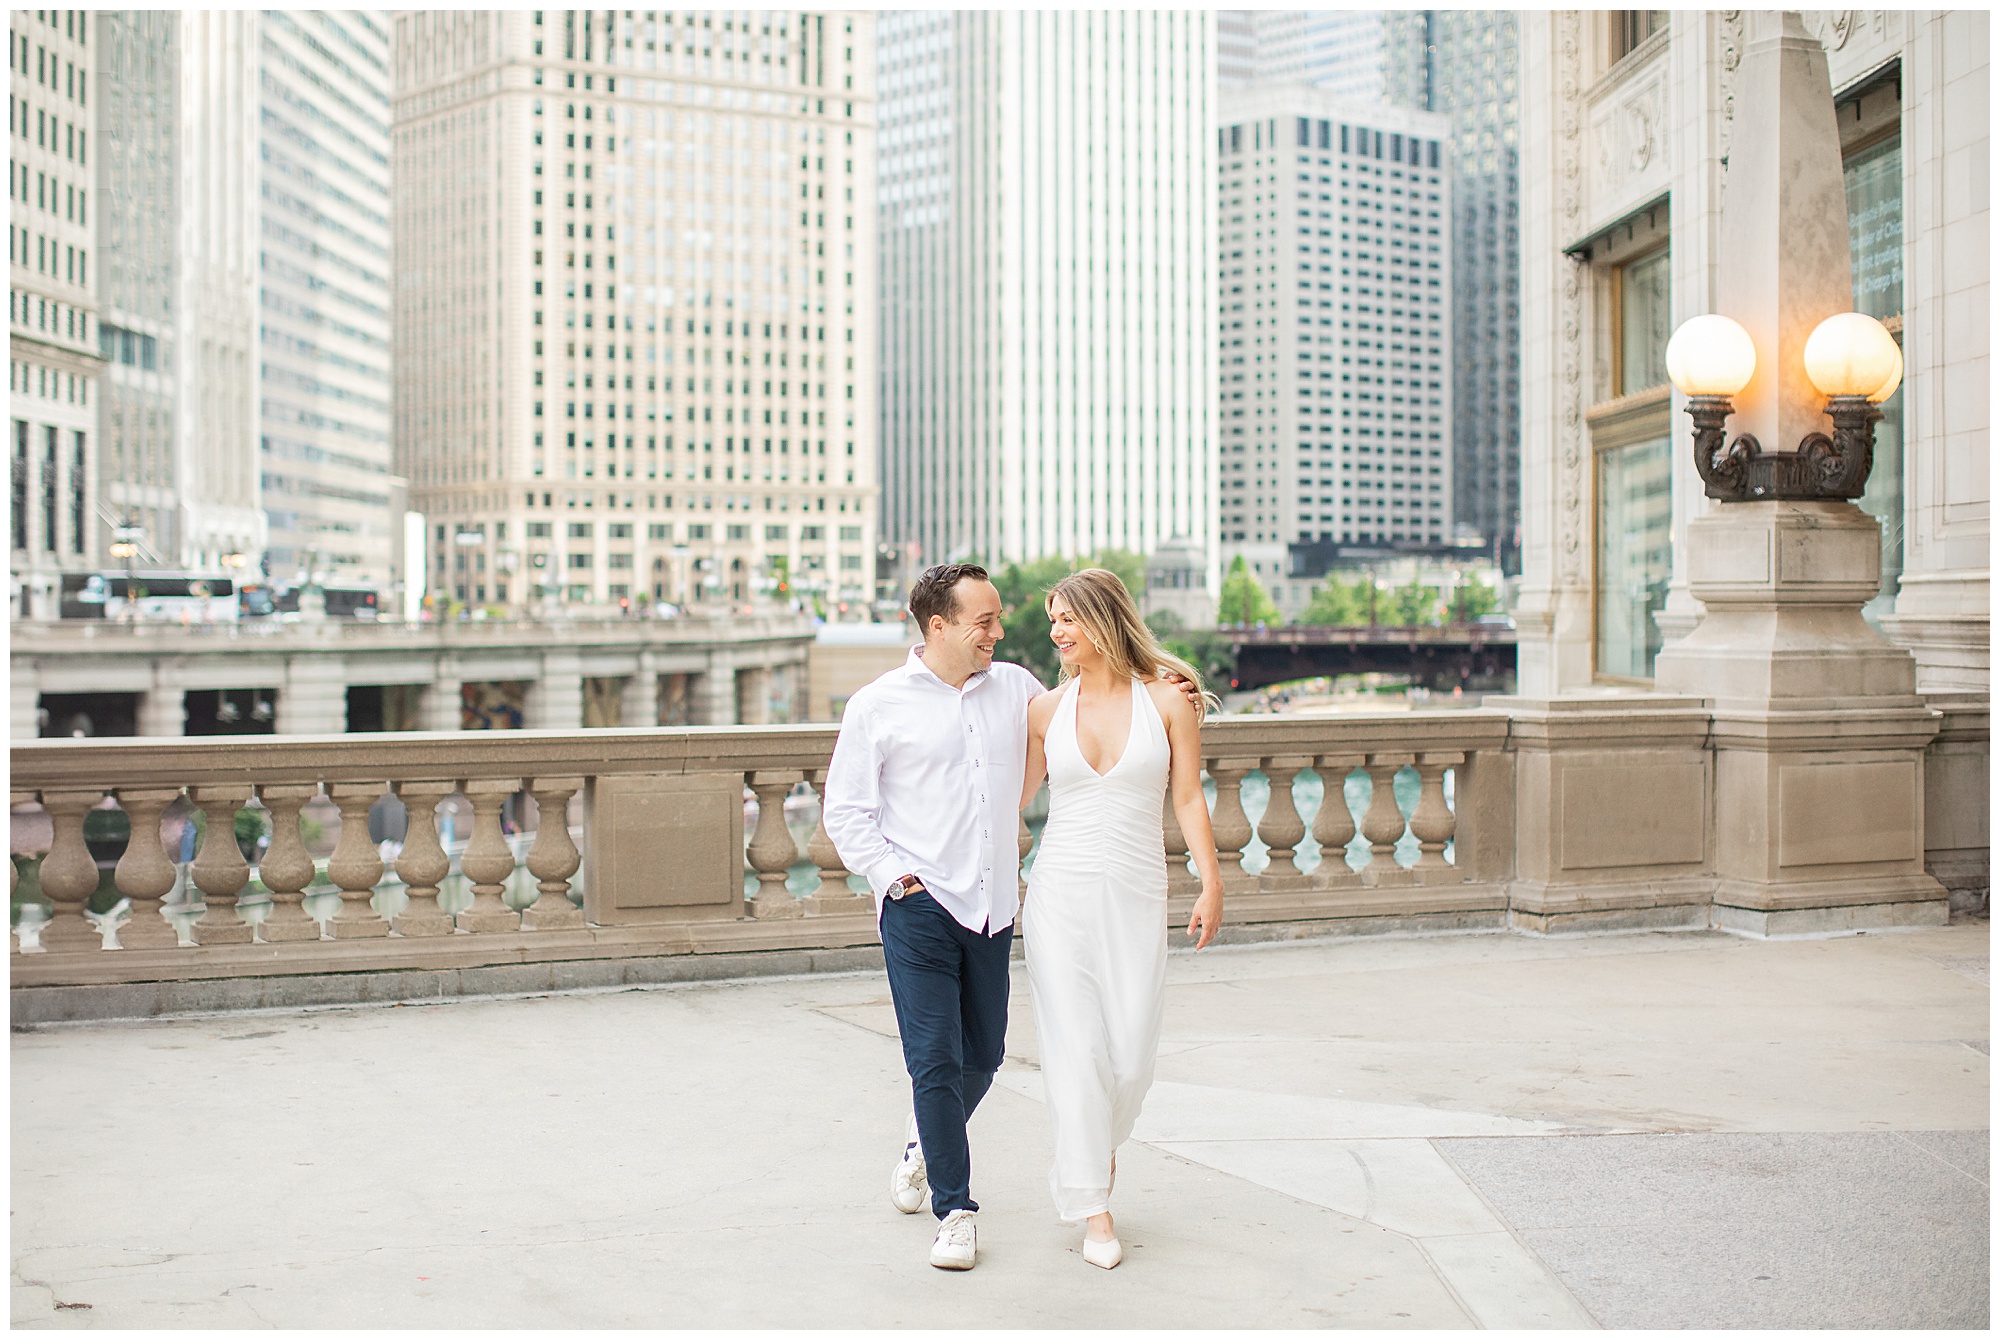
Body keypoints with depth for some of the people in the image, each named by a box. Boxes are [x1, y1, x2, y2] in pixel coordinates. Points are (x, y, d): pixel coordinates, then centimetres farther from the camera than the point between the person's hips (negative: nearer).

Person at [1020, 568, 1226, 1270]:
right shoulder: (1047, 709, 5)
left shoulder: (1167, 700, 1)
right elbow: (1010, 798, 12)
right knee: (1076, 1047, -4)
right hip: (1060, 891, 1)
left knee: (1132, 1054, 0)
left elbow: (1188, 798, 1)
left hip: (1135, 896, 0)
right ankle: (1093, 1208, 7)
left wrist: (1212, 883, -6)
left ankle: (1093, 1149, 32)